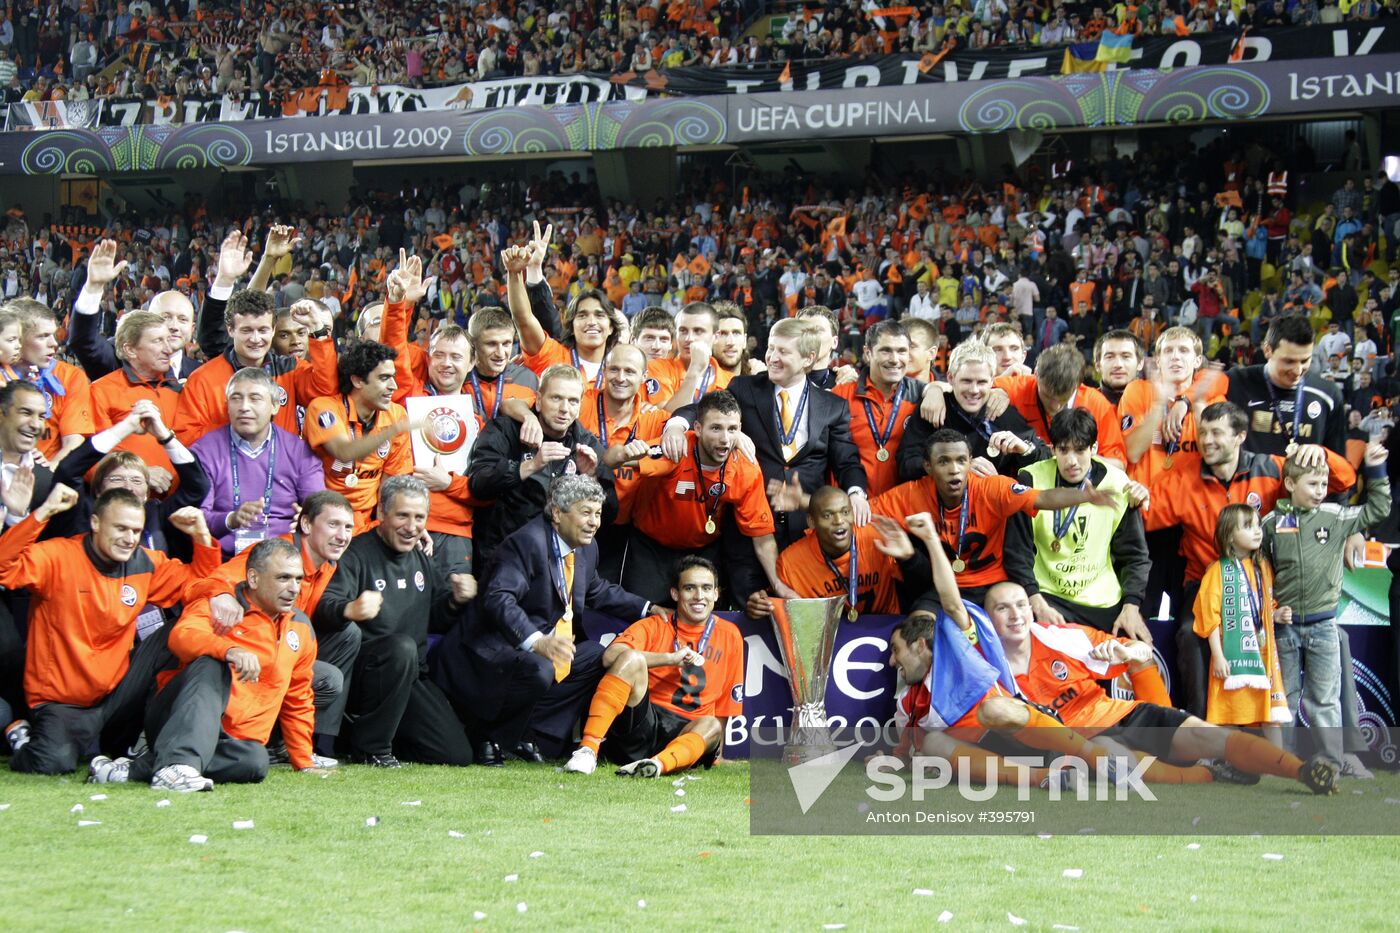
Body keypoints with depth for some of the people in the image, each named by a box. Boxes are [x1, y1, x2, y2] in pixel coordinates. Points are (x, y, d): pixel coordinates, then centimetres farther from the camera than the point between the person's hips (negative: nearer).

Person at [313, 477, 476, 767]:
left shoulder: (420, 559, 15)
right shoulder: (357, 553, -9)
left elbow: (434, 620, 21)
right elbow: (325, 605, -26)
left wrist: (456, 601, -1)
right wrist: (349, 610, -49)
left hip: (412, 675, 7)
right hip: (357, 670, -7)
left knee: (458, 755, -3)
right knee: (402, 647, -38)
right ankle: (368, 746, -20)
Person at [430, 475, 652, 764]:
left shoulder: (587, 548, 8)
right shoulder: (526, 542, -21)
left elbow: (597, 591, 27)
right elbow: (499, 599, -34)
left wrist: (648, 610, 19)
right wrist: (537, 642, -48)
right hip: (498, 647, -10)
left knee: (601, 657, 7)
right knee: (539, 671, -36)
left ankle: (530, 731, 2)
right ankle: (486, 735, -11)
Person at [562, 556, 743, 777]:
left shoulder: (729, 635, 12)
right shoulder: (654, 626, 8)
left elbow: (724, 710, 15)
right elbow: (610, 657, -14)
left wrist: (714, 751, 5)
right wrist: (671, 658, -17)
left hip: (685, 734, 1)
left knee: (711, 726, -32)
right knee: (631, 658, -25)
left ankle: (660, 763, -58)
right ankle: (588, 749, -35)